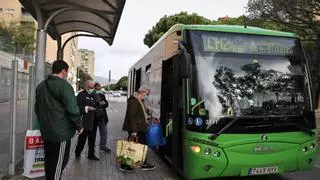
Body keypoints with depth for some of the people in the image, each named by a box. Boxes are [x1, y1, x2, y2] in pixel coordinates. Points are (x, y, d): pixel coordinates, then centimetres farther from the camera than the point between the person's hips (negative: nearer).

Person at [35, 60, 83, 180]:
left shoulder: (41, 86, 11)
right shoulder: (64, 86, -16)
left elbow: (37, 108, 19)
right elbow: (72, 109, -20)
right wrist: (79, 126, -8)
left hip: (46, 131, 8)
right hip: (62, 132, -8)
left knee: (49, 159, 19)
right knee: (59, 161, 3)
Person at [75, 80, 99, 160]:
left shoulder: (92, 95, 18)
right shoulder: (81, 95, -6)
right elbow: (78, 107, -15)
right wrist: (87, 108, -24)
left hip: (93, 122, 7)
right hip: (85, 122, -7)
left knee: (92, 139, 13)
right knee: (82, 139, 1)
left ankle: (91, 154, 23)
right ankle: (77, 153, 21)